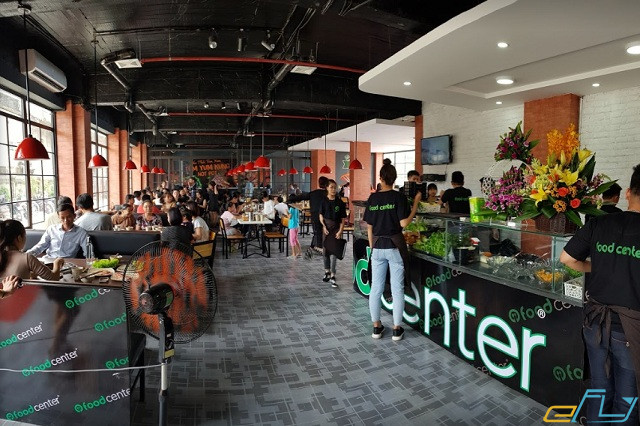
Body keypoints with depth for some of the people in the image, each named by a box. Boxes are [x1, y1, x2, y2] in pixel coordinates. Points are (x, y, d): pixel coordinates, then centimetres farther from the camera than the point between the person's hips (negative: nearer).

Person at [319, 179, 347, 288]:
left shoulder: (340, 202, 1)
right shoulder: (324, 201, 2)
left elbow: (343, 219, 1)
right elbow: (321, 216, 3)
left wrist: (340, 231, -9)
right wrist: (323, 226, -10)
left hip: (336, 228, -1)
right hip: (325, 227, 1)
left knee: (333, 251, -8)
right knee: (325, 250, 10)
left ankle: (332, 276, -7)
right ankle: (327, 271, 27)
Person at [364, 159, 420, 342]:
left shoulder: (372, 198, 2)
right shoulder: (398, 197, -8)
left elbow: (369, 227, 5)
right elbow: (403, 223, -12)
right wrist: (416, 204, -4)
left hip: (378, 247, 3)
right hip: (395, 246, -3)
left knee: (376, 288, 11)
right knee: (397, 289, 6)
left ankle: (376, 327, 20)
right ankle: (397, 329, 13)